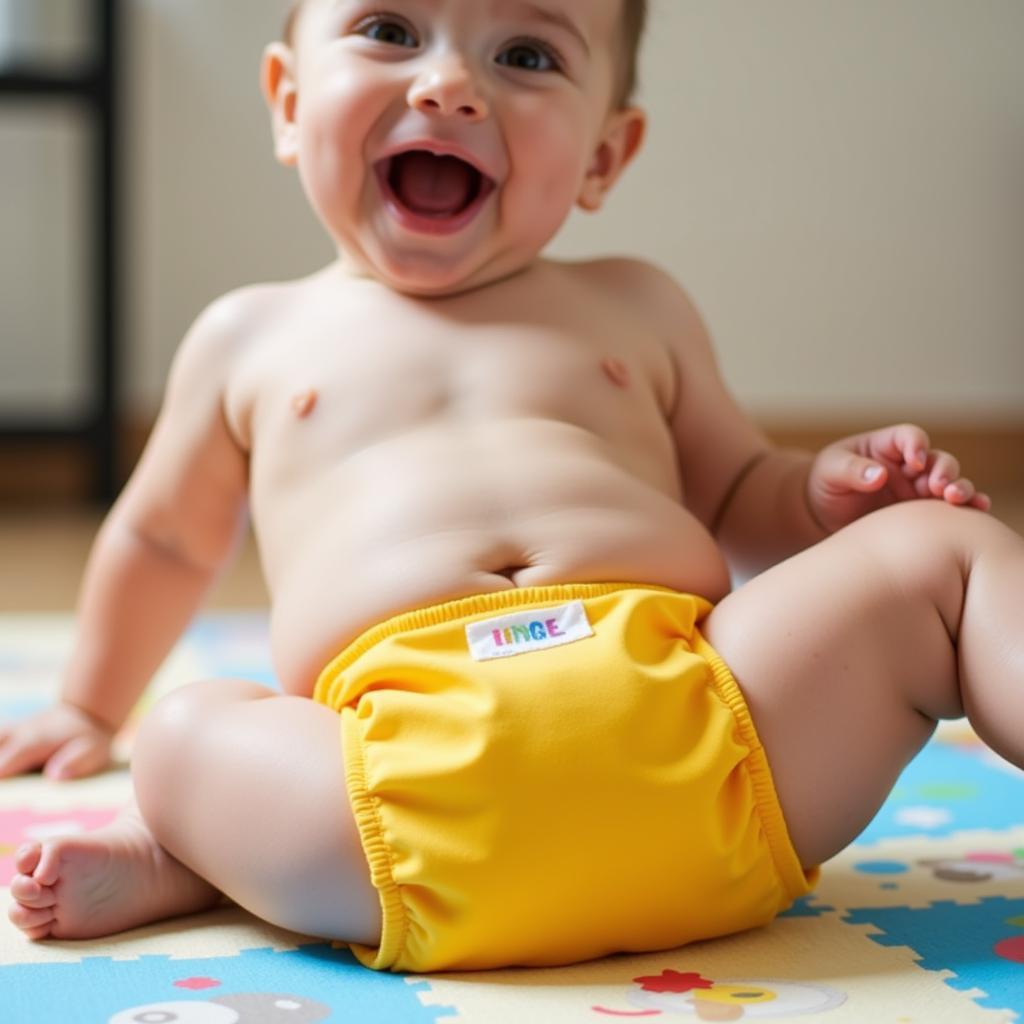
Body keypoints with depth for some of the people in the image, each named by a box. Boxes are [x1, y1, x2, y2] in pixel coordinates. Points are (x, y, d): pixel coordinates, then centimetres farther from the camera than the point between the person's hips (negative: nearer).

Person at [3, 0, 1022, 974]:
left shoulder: (633, 309, 25)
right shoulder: (254, 338, 22)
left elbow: (738, 502, 31)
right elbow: (164, 537, 36)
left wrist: (825, 495, 8)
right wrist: (90, 706, 45)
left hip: (696, 712, 1)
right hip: (404, 752, -1)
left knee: (939, 548, -9)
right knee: (184, 735, -21)